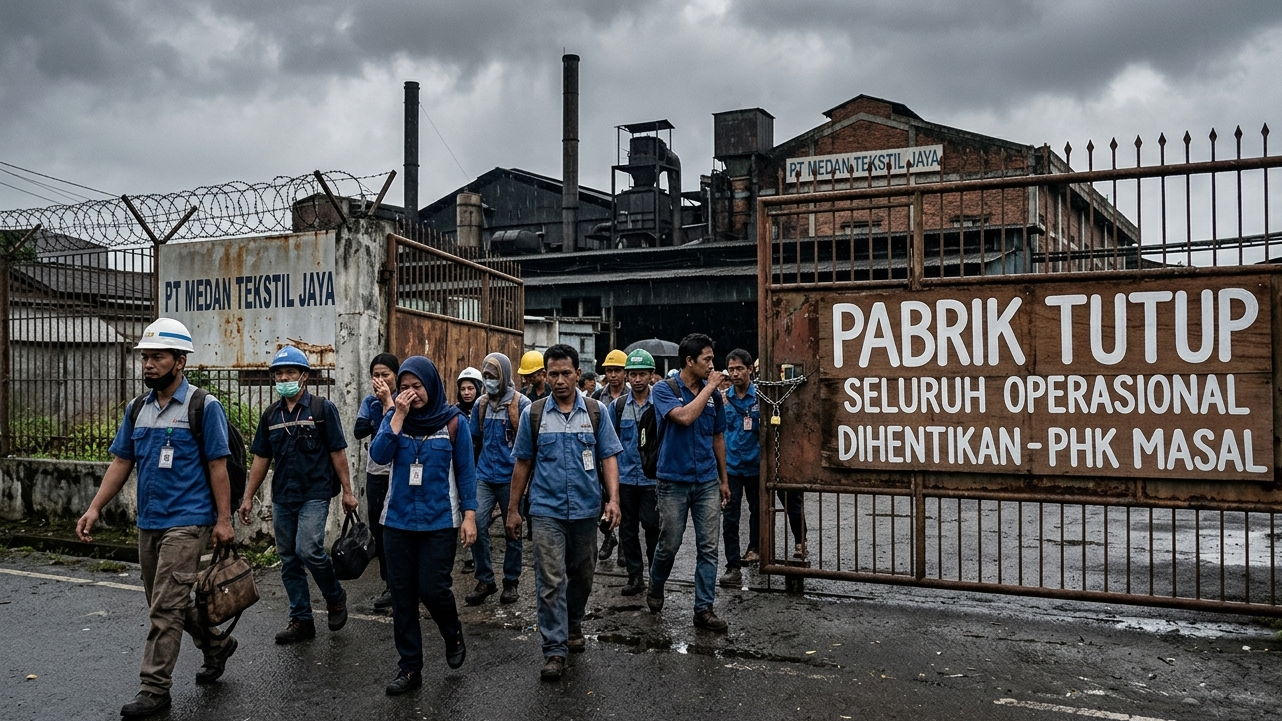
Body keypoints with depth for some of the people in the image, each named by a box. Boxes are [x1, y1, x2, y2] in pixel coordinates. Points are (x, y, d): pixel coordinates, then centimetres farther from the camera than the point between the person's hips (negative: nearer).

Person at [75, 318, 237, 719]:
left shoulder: (203, 406, -9)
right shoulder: (137, 409, 10)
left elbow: (217, 467, -10)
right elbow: (121, 462, 12)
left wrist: (223, 519, -14)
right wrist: (95, 508, 3)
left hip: (186, 523, -7)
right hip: (148, 522, 7)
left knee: (165, 607, -7)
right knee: (167, 602, 17)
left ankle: (154, 687, 2)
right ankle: (216, 644, 36)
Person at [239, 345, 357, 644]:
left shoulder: (322, 409, -4)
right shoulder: (271, 415, 10)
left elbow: (337, 452, -5)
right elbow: (261, 458, 13)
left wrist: (347, 491, -8)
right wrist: (248, 497, 10)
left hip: (314, 495, -5)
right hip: (282, 498, 6)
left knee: (308, 550, -18)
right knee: (289, 560, 8)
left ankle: (335, 597, 9)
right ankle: (301, 620, 18)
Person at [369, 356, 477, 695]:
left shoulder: (453, 421, -3)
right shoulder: (394, 417, 3)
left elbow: (466, 471, -1)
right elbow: (378, 455, -12)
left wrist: (469, 515, -6)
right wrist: (399, 416, -17)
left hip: (439, 520, -3)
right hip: (399, 520, 3)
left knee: (432, 589, -6)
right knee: (402, 596, 6)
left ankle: (453, 634, 26)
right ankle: (409, 668, 19)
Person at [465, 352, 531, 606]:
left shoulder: (521, 404, -7)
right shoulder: (481, 404, 7)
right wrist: (491, 450, 5)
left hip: (510, 477, -3)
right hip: (484, 475, 4)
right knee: (477, 524, -6)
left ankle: (511, 582, 21)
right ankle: (484, 580, 7)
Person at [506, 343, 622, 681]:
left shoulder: (596, 412, 2)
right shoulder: (533, 414, 1)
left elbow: (608, 458, 1)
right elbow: (523, 464, 6)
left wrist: (613, 499, -12)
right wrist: (513, 509, 6)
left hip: (586, 510, 2)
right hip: (546, 510, -1)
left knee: (582, 575, 15)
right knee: (550, 581, -6)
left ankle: (574, 625, 39)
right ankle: (555, 650, 0)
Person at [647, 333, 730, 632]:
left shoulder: (713, 394, 7)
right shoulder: (664, 389, -6)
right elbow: (684, 417, -25)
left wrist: (723, 479, 16)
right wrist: (709, 387, -15)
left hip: (707, 482, 4)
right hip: (674, 481, -4)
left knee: (708, 547, 2)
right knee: (669, 545, 6)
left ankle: (704, 609, 8)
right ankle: (656, 588, 33)